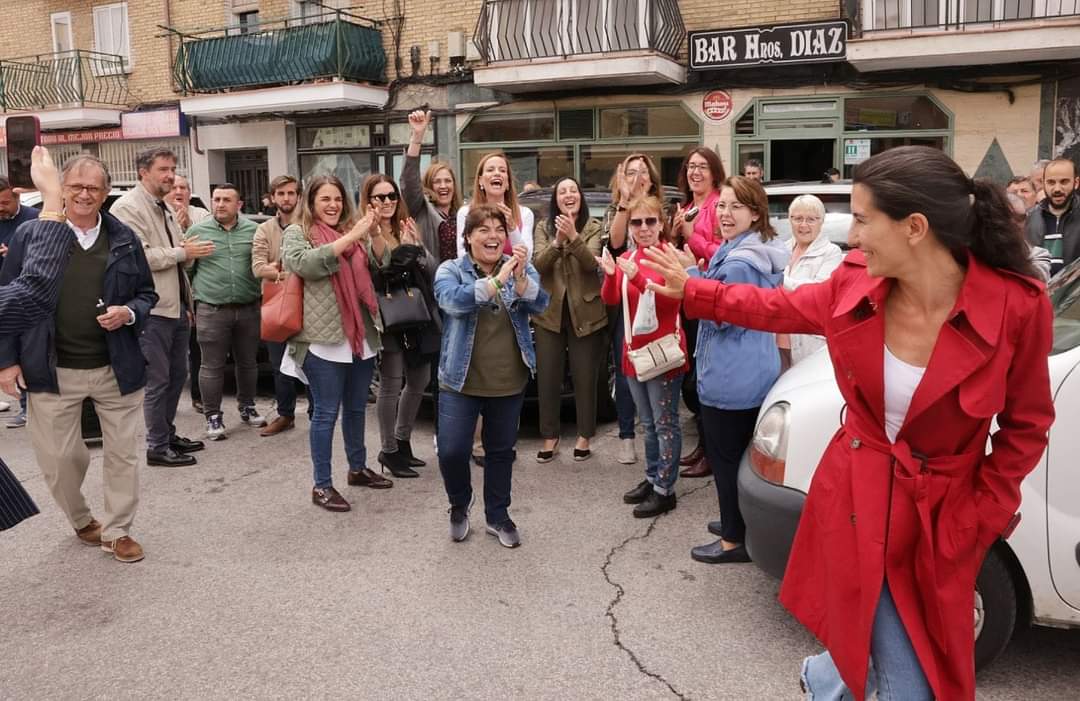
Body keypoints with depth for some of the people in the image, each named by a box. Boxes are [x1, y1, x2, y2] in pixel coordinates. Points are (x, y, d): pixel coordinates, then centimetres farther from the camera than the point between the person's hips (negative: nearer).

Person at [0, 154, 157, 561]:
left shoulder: (124, 239, 4)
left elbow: (147, 294, 11)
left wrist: (128, 313, -11)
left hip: (117, 368, 1)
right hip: (52, 370, -1)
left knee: (123, 452, 6)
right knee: (57, 456, 8)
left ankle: (117, 531, 23)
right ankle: (81, 521, 34)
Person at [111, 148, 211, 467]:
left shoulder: (165, 208, 17)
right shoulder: (128, 207, -11)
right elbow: (138, 256, -21)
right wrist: (182, 252, -14)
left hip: (177, 306, 9)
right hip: (153, 309, -9)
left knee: (177, 375, 16)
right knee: (157, 380, -1)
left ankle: (168, 433, 30)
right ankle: (157, 447, 9)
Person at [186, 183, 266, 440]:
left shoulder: (253, 230, 6)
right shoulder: (197, 231, 4)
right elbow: (185, 269, 8)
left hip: (248, 309, 2)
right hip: (211, 310, -2)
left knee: (248, 362, 13)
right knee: (212, 367, 2)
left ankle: (247, 407, 29)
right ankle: (213, 416, 13)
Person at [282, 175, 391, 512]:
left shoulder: (353, 231, 12)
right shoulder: (297, 232, 0)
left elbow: (376, 273, 14)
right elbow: (307, 264, -20)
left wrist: (372, 237, -2)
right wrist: (351, 237, -21)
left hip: (361, 336, 5)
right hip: (323, 338, -5)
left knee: (357, 408, 17)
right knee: (326, 412, 0)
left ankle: (358, 468, 34)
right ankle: (322, 485, 11)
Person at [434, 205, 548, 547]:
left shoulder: (520, 268, 2)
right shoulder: (450, 270, -4)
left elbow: (540, 304, -14)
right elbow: (454, 300, -25)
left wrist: (520, 277, -33)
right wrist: (498, 280, -34)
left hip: (509, 382, 2)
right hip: (461, 380, -2)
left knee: (501, 451, 14)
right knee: (451, 452, -3)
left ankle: (497, 515, 32)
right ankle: (459, 506, 26)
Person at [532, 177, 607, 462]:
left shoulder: (594, 228, -1)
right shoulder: (544, 227, 4)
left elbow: (591, 263, -17)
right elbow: (538, 264, -10)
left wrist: (573, 237, -33)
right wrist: (557, 241, -27)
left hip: (585, 313, -1)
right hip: (549, 312, 2)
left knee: (585, 378, 4)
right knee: (547, 378, 5)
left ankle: (584, 436, 19)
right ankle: (550, 437, 18)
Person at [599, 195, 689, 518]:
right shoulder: (626, 258, 8)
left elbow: (671, 299, -21)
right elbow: (610, 300, 1)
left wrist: (637, 278, -32)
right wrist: (610, 275, -18)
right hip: (634, 350, 7)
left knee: (665, 423, 0)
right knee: (648, 423, 18)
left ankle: (665, 490, 6)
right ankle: (652, 479, 30)